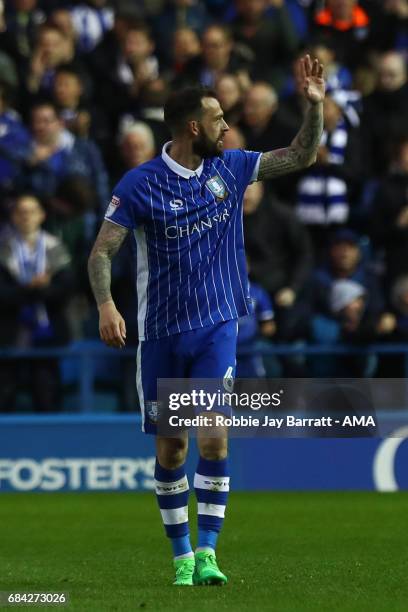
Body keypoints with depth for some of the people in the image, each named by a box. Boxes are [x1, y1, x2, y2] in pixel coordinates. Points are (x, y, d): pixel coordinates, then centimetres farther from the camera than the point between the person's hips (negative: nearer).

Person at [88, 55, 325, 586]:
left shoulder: (229, 168, 2)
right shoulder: (140, 184, -9)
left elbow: (301, 155, 10)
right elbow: (102, 251, -9)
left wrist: (315, 103, -4)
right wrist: (106, 305, -25)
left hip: (217, 327, 1)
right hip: (162, 333, -1)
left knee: (214, 437, -14)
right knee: (170, 448, 4)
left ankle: (207, 552, -10)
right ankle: (181, 557, 17)